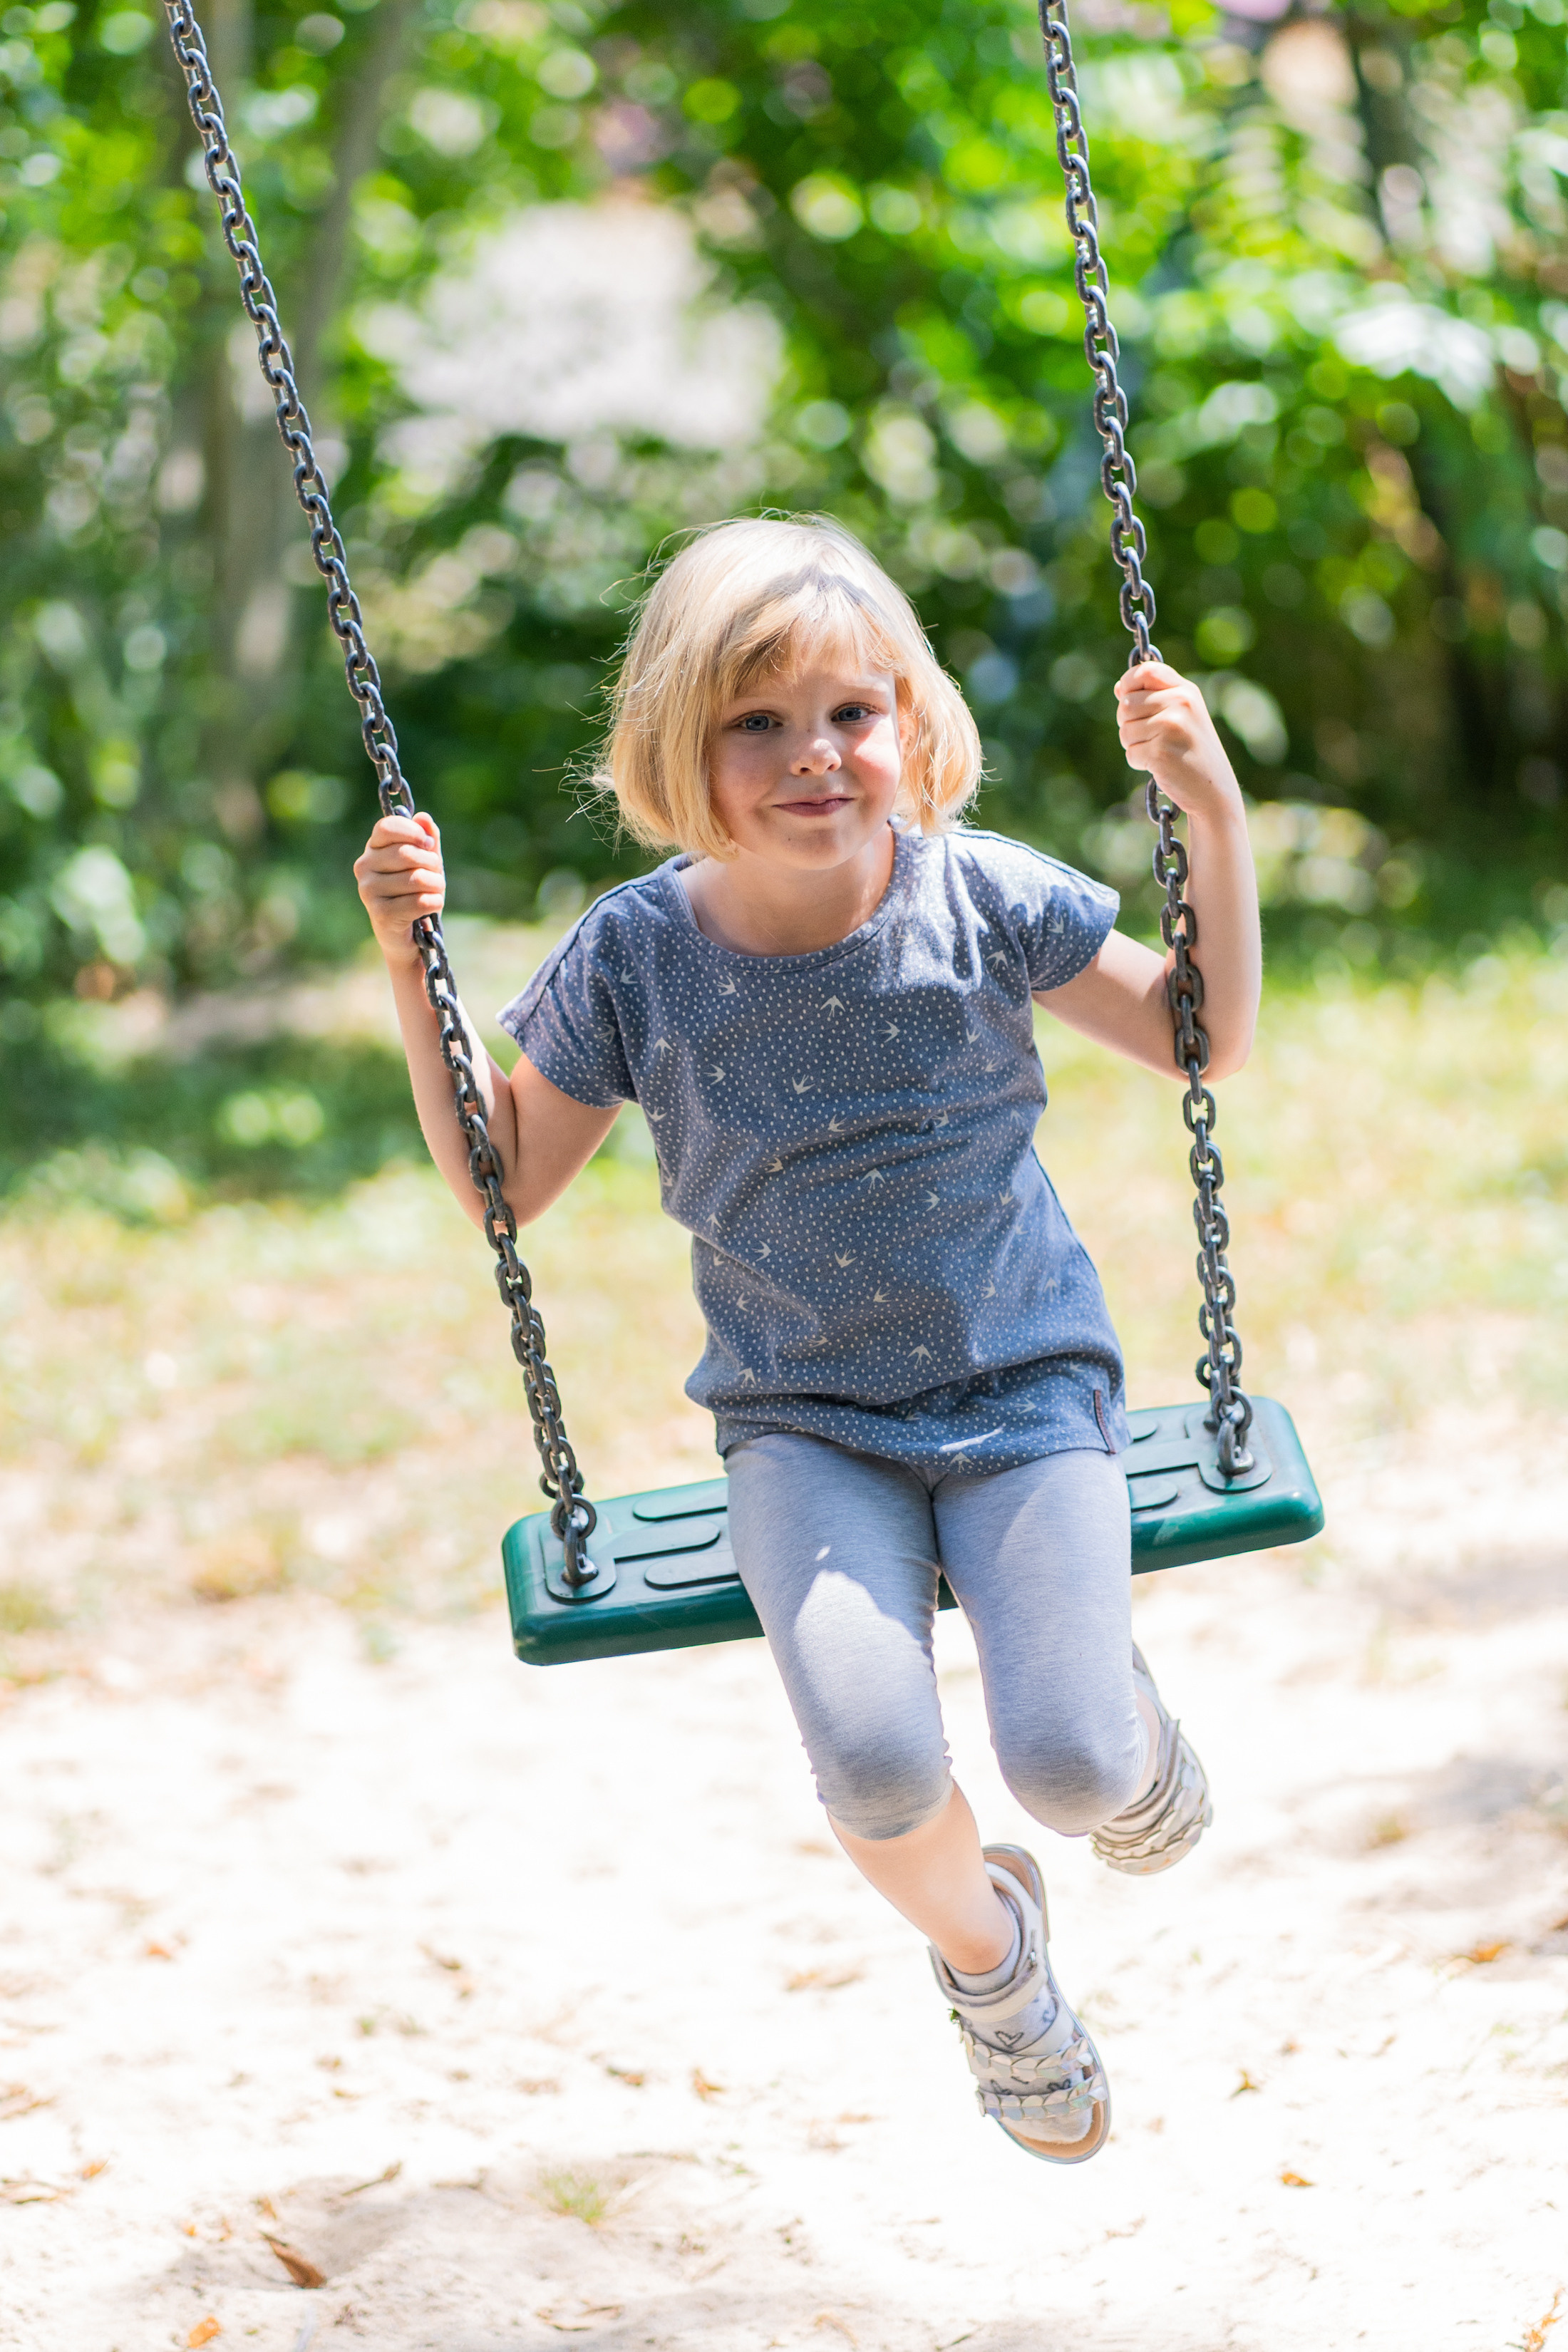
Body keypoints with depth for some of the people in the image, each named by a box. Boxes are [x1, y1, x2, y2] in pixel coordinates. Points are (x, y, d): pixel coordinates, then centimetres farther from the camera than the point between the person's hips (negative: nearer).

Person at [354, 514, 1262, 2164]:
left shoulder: (983, 900, -10)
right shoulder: (635, 956, -9)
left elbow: (1205, 1043, 2)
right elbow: (502, 1178, 3)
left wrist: (1215, 818, -10)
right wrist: (411, 960, -8)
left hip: (1023, 1384, 0)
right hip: (804, 1419, 0)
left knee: (1065, 1765, -19)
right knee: (871, 1754, -26)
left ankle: (1129, 1726, 23)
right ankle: (984, 1942, 11)